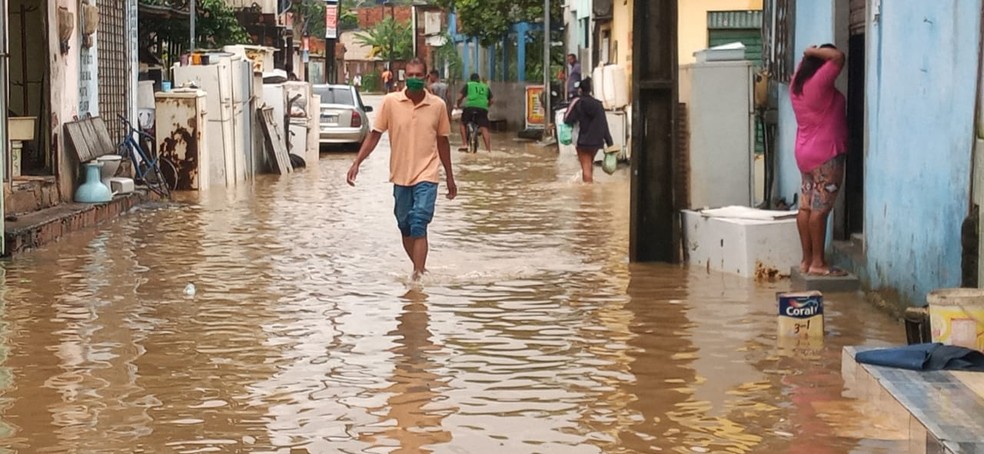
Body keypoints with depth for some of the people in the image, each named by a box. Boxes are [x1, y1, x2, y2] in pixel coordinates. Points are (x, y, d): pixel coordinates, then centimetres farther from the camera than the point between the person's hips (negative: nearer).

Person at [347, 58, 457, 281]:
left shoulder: (437, 105, -1)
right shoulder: (390, 102, -2)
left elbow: (443, 141, 10)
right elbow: (374, 135, 2)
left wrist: (450, 177, 14)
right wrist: (356, 163, -7)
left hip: (426, 175, -2)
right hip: (400, 175, 2)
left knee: (419, 226, -14)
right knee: (405, 227, 12)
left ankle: (418, 275, -16)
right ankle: (419, 269, 30)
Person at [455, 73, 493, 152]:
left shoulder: (468, 85, 17)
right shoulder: (486, 87, 26)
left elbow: (460, 97, 6)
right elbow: (491, 101, 21)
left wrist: (458, 105, 24)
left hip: (470, 107, -2)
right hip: (483, 108, 2)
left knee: (463, 124, 19)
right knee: (484, 129, -4)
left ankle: (465, 144, 9)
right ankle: (489, 149, -15)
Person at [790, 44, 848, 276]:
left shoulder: (798, 83, 10)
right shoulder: (818, 82, -15)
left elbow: (803, 64, 33)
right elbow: (838, 57, -22)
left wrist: (809, 54, 19)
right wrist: (815, 51, -10)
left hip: (806, 153, 9)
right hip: (825, 154, -9)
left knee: (806, 206, 8)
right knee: (820, 208, -9)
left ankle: (806, 259, 10)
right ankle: (817, 263, -9)